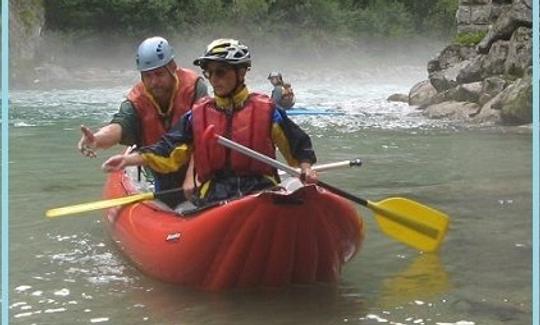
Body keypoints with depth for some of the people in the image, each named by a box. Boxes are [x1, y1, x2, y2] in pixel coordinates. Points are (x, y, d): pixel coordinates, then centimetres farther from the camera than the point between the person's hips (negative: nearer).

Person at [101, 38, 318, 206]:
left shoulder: (266, 111, 9)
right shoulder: (198, 115, 15)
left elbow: (299, 146, 15)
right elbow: (169, 151, 11)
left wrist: (306, 169, -4)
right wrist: (129, 159, -1)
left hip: (261, 191, -1)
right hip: (213, 195, 1)